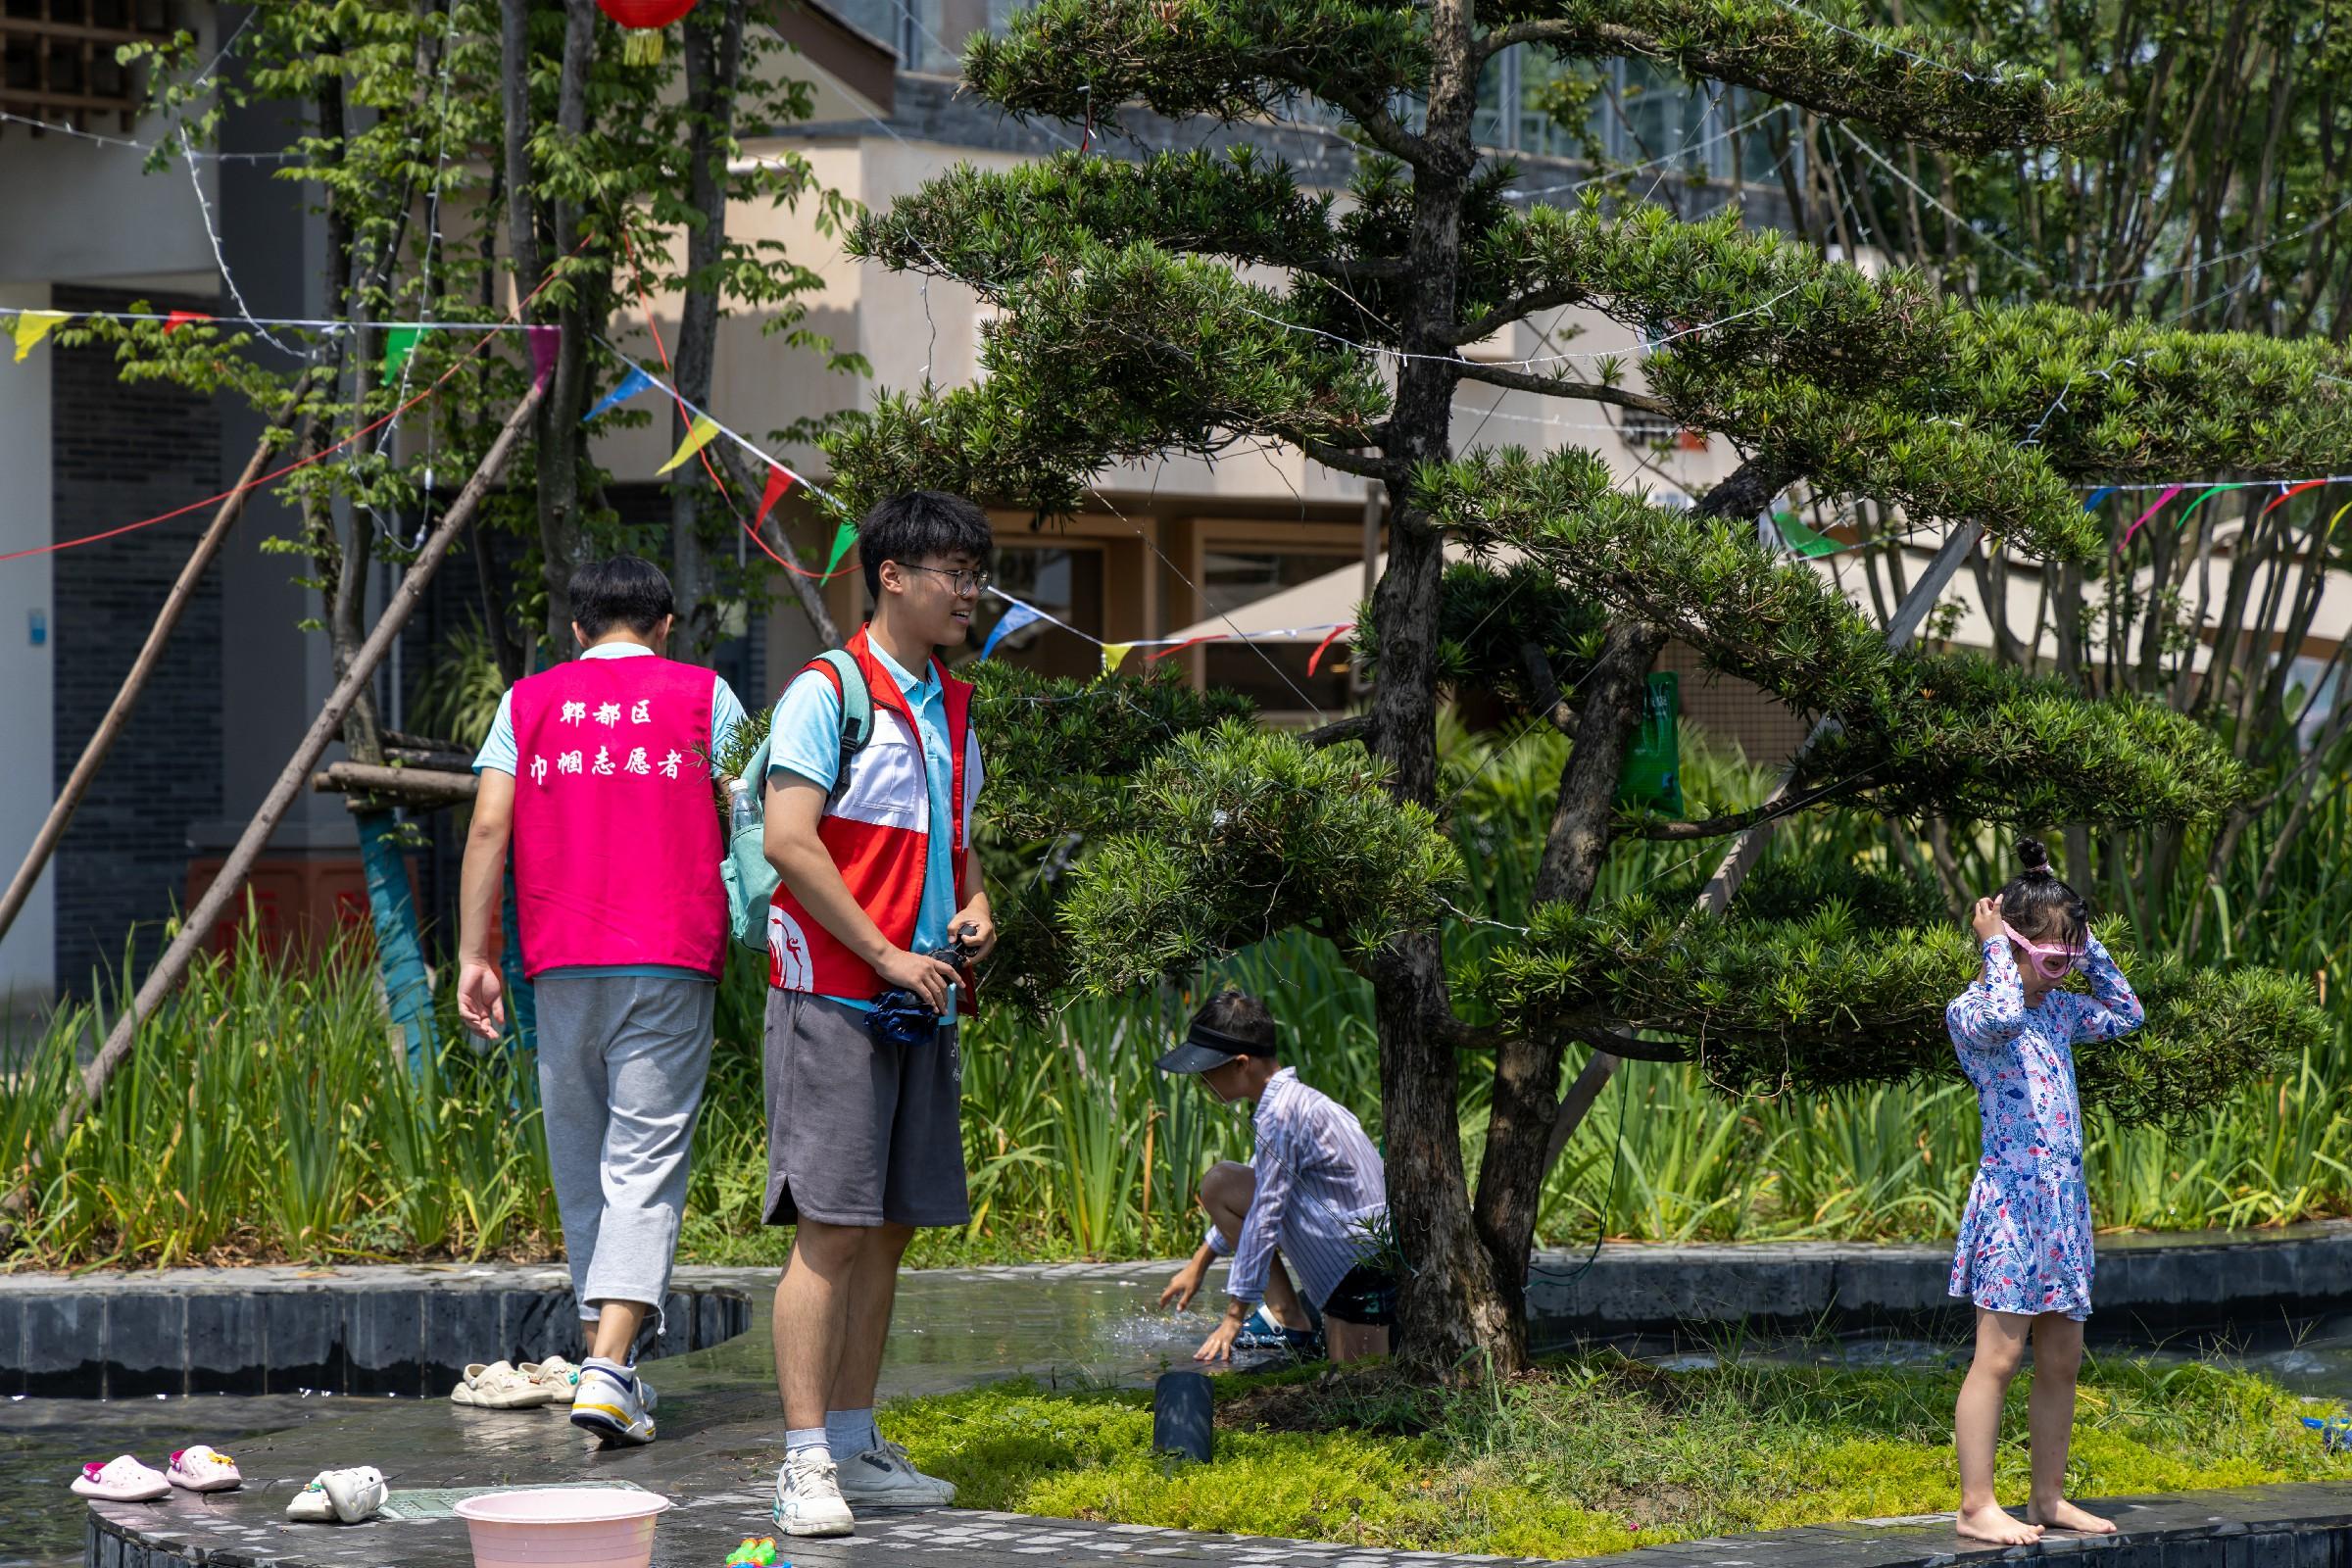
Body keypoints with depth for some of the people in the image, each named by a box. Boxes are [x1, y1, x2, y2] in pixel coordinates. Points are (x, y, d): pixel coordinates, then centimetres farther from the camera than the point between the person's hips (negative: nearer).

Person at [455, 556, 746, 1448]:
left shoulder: (529, 702, 12)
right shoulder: (702, 697, 8)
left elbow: (488, 828, 3)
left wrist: (474, 958, 3)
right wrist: (750, 947, 18)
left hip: (562, 966, 2)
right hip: (671, 964, -2)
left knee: (580, 1163, 13)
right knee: (646, 1165, -7)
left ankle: (605, 1361, 19)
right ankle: (609, 1372, -21)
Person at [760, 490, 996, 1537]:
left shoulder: (954, 707, 17)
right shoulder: (826, 693, -8)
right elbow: (788, 841, -15)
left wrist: (974, 906, 5)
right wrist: (887, 956, -16)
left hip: (921, 1006, 8)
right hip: (833, 995, -8)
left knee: (888, 1226, 9)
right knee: (831, 1226, -11)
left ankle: (856, 1447, 16)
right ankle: (805, 1461, -12)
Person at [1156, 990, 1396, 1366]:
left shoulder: (1282, 1113, -21)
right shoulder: (1292, 1099, 10)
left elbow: (1264, 1216, -20)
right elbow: (1258, 1192, 25)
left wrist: (1235, 1314, -16)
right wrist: (1199, 1264, 30)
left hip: (1365, 1261, -10)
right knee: (1219, 1184, 6)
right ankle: (1286, 1314, 4)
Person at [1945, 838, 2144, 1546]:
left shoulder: (2058, 1010, 15)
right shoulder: (1974, 1011, -10)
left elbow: (2125, 1013, 27)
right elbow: (2001, 1013, -33)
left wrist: (2086, 947, 15)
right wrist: (1995, 946, -17)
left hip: (2064, 1201, 8)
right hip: (2012, 1200, -8)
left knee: (2062, 1359, 11)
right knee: (1998, 1356, -9)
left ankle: (2048, 1498, 19)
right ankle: (1976, 1505, -9)